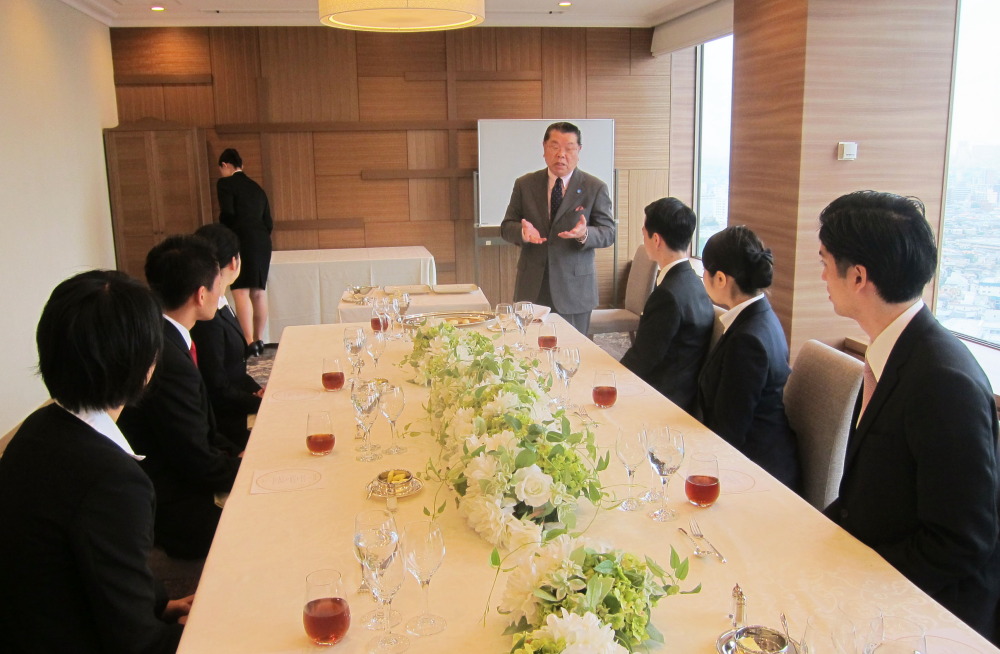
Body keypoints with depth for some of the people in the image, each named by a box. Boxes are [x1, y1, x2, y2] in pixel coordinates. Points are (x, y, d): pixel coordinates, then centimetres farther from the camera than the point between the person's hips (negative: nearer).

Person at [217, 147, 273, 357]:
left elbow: (227, 213, -12)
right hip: (262, 242, 7)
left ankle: (249, 342, -19)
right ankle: (259, 340, 13)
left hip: (241, 240, -7)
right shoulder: (256, 187, 19)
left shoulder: (225, 183, 0)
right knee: (258, 292, 9)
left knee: (241, 291, -10)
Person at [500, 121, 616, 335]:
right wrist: (522, 231, -16)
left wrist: (584, 234, -25)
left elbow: (608, 233, -2)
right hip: (532, 287, 2)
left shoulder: (595, 188, 1)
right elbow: (507, 226, 7)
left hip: (574, 290, -1)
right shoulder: (524, 184, 7)